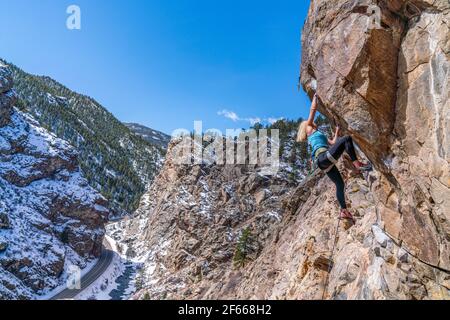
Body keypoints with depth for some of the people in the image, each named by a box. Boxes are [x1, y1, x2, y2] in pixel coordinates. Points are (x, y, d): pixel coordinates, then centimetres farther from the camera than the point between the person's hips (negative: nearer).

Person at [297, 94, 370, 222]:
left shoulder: (319, 135, 36)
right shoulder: (309, 129, 12)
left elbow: (333, 143, 37)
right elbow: (313, 109, 10)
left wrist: (337, 131, 42)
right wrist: (315, 97, 21)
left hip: (325, 163, 9)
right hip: (323, 157, -9)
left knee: (340, 184, 11)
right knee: (347, 139, -17)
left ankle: (344, 211, 14)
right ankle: (357, 164, -28)